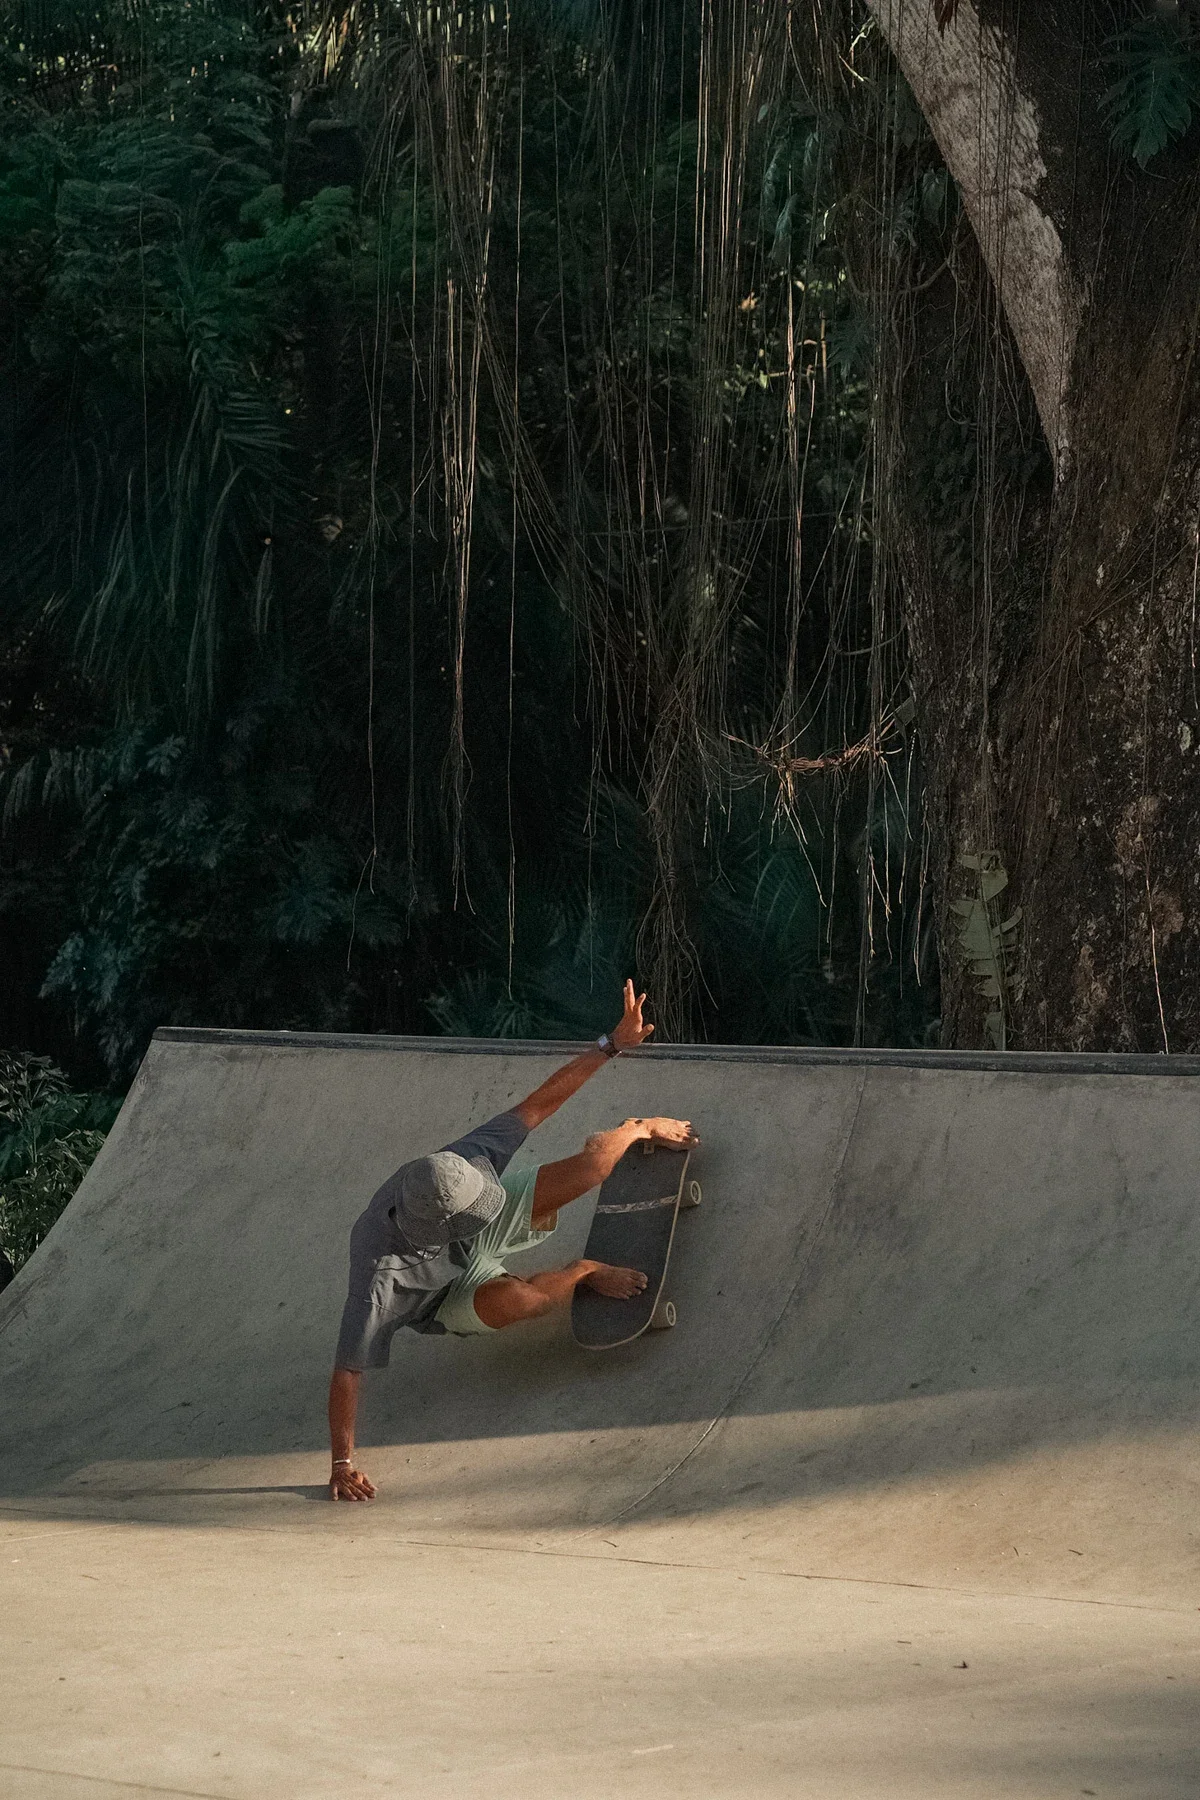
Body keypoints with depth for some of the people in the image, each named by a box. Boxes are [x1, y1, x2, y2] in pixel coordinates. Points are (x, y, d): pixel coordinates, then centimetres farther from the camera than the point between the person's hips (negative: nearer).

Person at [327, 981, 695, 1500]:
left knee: (592, 1163, -12)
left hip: (487, 1238, 4)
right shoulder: (380, 1272, -45)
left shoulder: (462, 1163, -35)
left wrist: (613, 1043, -22)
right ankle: (585, 1272, -4)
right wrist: (342, 1466, -37)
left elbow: (536, 1105, -24)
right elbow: (347, 1372, -38)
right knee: (512, 1300, -40)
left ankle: (639, 1130, 27)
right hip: (449, 1302, -3)